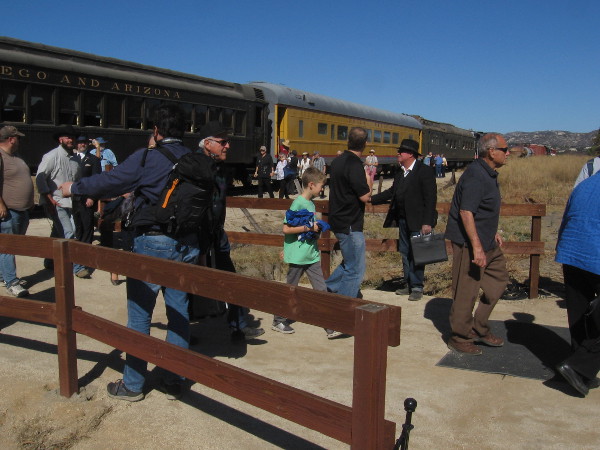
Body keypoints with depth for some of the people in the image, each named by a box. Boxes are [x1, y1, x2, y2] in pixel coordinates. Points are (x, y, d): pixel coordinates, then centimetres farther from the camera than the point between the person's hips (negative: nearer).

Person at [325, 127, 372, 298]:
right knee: (356, 268, -1)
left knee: (351, 262, 24)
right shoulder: (354, 165, -20)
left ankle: (329, 288, 27)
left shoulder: (337, 161, 8)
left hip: (339, 221, 9)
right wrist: (369, 181, -1)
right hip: (350, 224, -9)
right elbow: (365, 196, -20)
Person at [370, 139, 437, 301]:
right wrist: (372, 199, 10)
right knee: (405, 253, 14)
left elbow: (430, 198, -15)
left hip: (418, 221, -8)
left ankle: (417, 287, 9)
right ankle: (409, 285, 26)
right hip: (403, 220, 8)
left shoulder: (425, 171, -12)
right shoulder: (400, 172, 12)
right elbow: (392, 192, 19)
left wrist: (427, 222, -20)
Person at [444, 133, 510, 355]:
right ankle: (459, 338, 13)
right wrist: (477, 247, -30)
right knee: (466, 291, -2)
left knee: (498, 280, 17)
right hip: (470, 244, -11)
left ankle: (479, 329, 28)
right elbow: (466, 213, -27)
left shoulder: (488, 174, 12)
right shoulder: (476, 176, -21)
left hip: (488, 243, 11)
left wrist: (493, 232, 24)